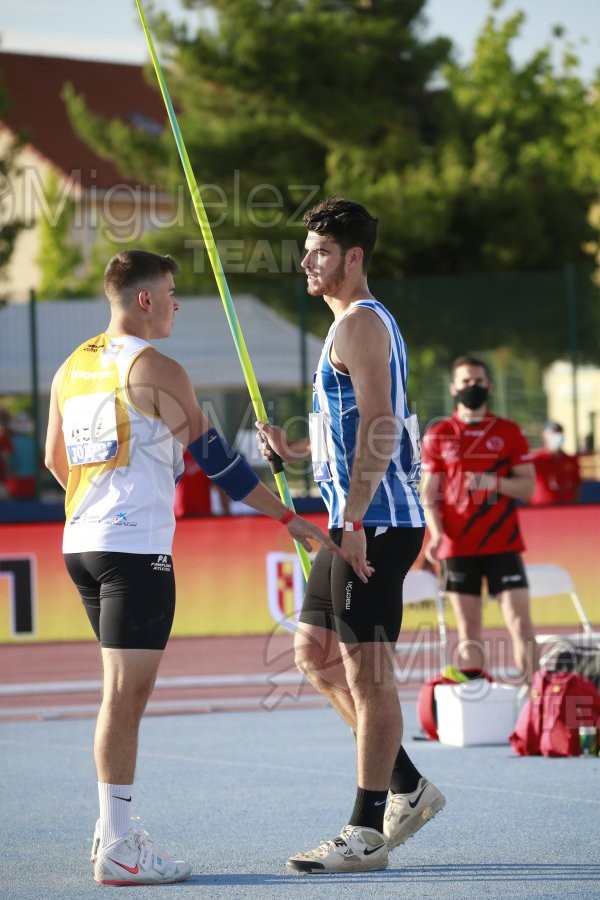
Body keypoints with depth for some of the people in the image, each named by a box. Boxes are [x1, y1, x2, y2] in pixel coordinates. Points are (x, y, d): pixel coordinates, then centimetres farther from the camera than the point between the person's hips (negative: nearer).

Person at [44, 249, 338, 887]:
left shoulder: (72, 368, 13)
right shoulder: (156, 371, -10)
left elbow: (55, 460, 24)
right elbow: (217, 460, -9)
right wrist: (287, 518, -2)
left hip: (81, 543, 8)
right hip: (137, 548, -8)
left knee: (123, 690, 17)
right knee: (126, 693, -7)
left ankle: (112, 825, 21)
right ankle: (118, 850, -8)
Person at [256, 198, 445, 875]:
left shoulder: (360, 323, -12)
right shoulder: (353, 324, 20)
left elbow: (379, 427, -22)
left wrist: (355, 523, -25)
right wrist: (296, 451, 13)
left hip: (376, 523, -11)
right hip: (359, 522, 11)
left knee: (366, 669, -7)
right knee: (315, 653, 14)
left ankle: (366, 834, -4)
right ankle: (407, 787, 20)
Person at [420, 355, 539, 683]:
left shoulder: (509, 432, 6)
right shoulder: (438, 435, 5)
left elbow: (527, 486, 3)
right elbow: (429, 493, 4)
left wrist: (494, 482, -16)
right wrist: (436, 534, -12)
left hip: (503, 544, 0)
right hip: (458, 546, 0)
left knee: (520, 622, -7)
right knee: (468, 629, 2)